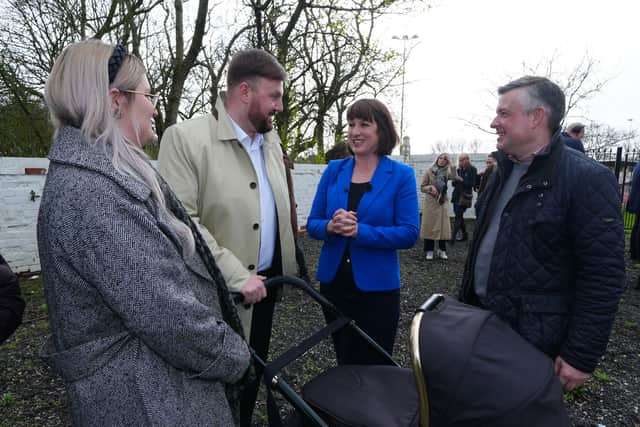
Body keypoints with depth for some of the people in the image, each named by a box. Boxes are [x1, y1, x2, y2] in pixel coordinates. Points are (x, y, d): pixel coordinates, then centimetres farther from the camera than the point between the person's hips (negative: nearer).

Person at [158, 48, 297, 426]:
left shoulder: (272, 140, 8)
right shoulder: (186, 137, -14)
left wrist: (286, 267, 11)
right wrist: (236, 275, -23)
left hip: (267, 281, 7)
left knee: (254, 371, 23)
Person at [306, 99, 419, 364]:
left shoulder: (401, 175, -7)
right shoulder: (334, 170, 1)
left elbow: (409, 233, -13)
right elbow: (312, 224, 3)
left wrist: (360, 231, -24)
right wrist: (330, 226, -19)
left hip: (377, 286, -3)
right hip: (333, 281, 3)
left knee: (374, 367, 12)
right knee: (344, 362, 21)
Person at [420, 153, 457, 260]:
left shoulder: (447, 172, 5)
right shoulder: (429, 171, -1)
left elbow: (455, 178, -17)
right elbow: (422, 187, 0)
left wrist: (452, 167, -17)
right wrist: (430, 188, -18)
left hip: (443, 202, 2)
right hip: (431, 201, -2)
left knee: (443, 226, 4)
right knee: (430, 225, 0)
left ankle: (442, 250, 15)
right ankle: (429, 250, 8)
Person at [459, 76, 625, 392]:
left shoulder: (586, 179, -16)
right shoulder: (505, 171, 8)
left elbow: (603, 277, -18)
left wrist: (581, 355, -18)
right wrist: (467, 299, 16)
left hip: (533, 340, -7)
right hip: (482, 320, 7)